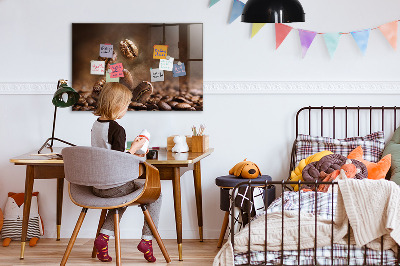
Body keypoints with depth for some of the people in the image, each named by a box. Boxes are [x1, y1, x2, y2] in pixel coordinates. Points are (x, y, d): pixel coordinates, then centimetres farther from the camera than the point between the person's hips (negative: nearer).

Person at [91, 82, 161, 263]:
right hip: (114, 186, -8)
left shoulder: (96, 125, 6)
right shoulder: (117, 129, -19)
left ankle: (104, 236, 19)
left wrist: (130, 154, 19)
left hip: (96, 186, 8)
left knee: (122, 196, 36)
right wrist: (134, 148, -7)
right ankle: (147, 239, 9)